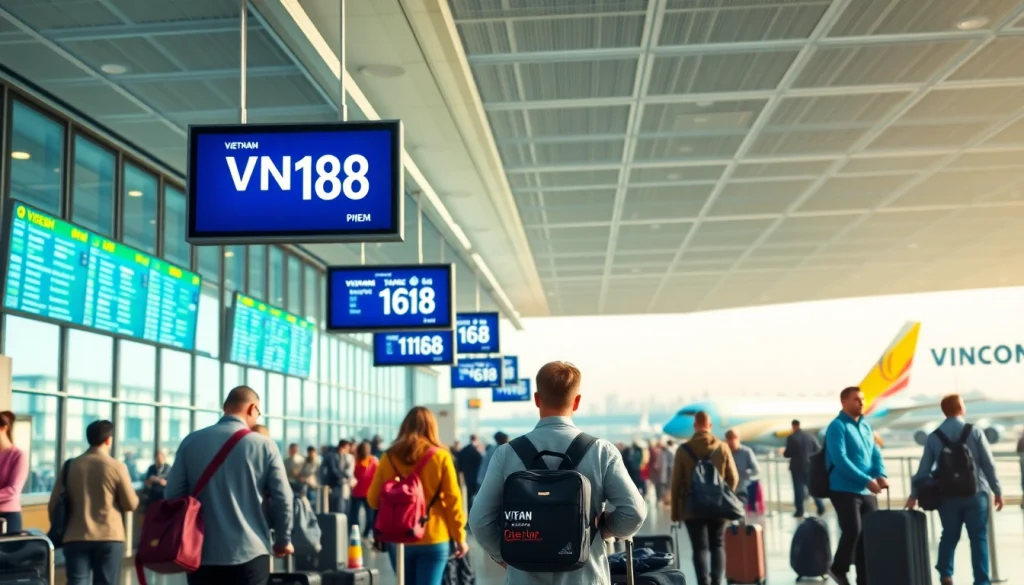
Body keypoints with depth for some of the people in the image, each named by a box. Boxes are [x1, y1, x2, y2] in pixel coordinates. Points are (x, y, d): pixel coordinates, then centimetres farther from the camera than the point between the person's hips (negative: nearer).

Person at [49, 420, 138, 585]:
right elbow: (131, 504, -2)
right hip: (110, 537, -2)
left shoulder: (70, 466, 4)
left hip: (76, 537, 2)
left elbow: (54, 504, 6)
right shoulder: (116, 467, -6)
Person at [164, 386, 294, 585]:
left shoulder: (191, 442, 3)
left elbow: (172, 495, 4)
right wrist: (283, 540, 13)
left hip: (203, 554, 2)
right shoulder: (264, 445, -3)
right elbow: (282, 498, -3)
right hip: (250, 554, -2)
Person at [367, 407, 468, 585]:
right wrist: (460, 537, 3)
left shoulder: (389, 458, -1)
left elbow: (373, 499, 6)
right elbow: (452, 500, -6)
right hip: (434, 539, -3)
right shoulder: (441, 457, -7)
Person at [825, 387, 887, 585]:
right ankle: (839, 569, 8)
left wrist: (881, 475, -8)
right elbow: (840, 459, -17)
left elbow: (876, 454, 13)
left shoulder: (866, 427, 15)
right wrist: (866, 480, -21)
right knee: (853, 530, -15)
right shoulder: (838, 426, -8)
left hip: (867, 492, 7)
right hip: (844, 490, -7)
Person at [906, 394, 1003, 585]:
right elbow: (988, 464, -2)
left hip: (947, 496, 2)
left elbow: (924, 468, 3)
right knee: (979, 537, 4)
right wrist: (997, 491, 6)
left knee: (949, 535, 13)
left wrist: (914, 494, 12)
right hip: (975, 494, -2)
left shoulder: (933, 437, 2)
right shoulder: (974, 431, -3)